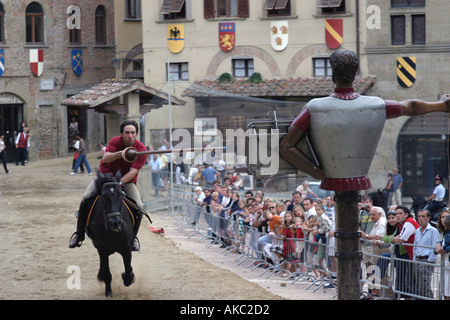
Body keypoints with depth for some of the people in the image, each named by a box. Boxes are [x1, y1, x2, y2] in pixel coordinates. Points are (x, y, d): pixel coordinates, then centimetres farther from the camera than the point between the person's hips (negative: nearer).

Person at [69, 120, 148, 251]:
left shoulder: (142, 150, -16)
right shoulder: (115, 141, -14)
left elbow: (133, 171, -24)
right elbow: (105, 158, -29)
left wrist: (118, 183, -38)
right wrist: (121, 153, -47)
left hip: (126, 180, 0)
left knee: (138, 205, -23)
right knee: (86, 198, -20)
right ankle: (79, 234, -5)